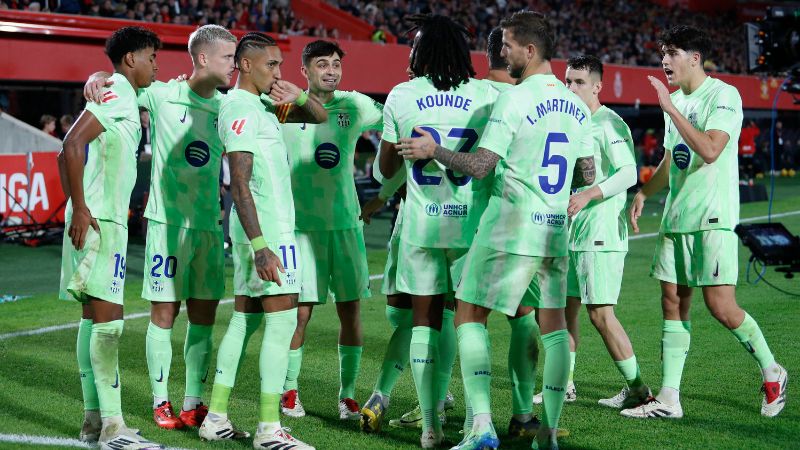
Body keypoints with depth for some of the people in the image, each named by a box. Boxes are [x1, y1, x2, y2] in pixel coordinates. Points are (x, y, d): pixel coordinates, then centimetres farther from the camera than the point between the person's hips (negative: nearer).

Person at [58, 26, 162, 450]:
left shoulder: (119, 97, 19)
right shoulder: (117, 92, -10)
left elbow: (69, 153, 23)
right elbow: (72, 145, -21)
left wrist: (77, 206, 20)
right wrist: (81, 208, -21)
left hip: (107, 221, 10)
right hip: (98, 222, -10)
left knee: (94, 317, 11)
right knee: (108, 319, -11)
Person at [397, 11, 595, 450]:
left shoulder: (515, 97, -11)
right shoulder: (576, 105, 10)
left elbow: (480, 166, -14)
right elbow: (588, 176, 15)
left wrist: (433, 150, -1)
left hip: (510, 227, -6)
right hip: (556, 231, 6)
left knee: (469, 315, 2)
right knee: (553, 323, 11)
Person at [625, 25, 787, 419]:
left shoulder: (724, 95, -9)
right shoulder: (675, 101, 16)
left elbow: (710, 151, -23)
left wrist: (670, 109, -21)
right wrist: (643, 193, 15)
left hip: (712, 217, -8)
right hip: (675, 217, 8)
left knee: (721, 307, -10)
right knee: (673, 302, 3)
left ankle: (772, 372, 12)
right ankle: (668, 398, 5)